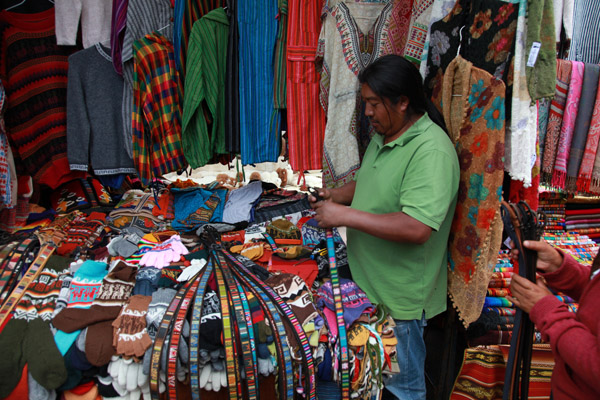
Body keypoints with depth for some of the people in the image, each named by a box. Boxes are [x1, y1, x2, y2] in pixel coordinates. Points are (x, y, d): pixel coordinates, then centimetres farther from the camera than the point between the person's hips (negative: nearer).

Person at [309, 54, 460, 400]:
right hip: (367, 282, 9)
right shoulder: (383, 136, 6)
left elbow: (417, 228, -34)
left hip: (399, 298, -9)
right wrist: (336, 195, 3)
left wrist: (345, 215, -28)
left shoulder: (432, 151, -26)